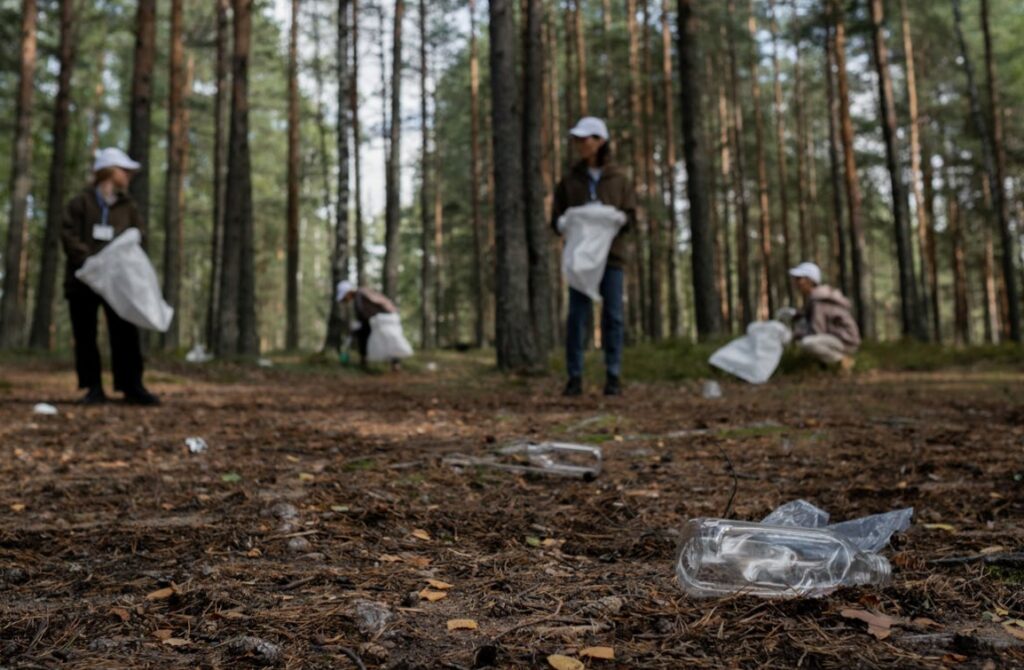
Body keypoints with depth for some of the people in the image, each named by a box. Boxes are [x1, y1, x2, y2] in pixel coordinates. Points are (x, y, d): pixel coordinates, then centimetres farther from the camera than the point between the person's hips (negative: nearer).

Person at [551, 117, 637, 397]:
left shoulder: (619, 179, 7)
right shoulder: (569, 181, 10)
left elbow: (630, 215, 5)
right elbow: (556, 220, 9)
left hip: (612, 253, 0)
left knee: (613, 315, -1)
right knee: (577, 314, -4)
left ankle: (613, 377, 6)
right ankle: (574, 377, 2)